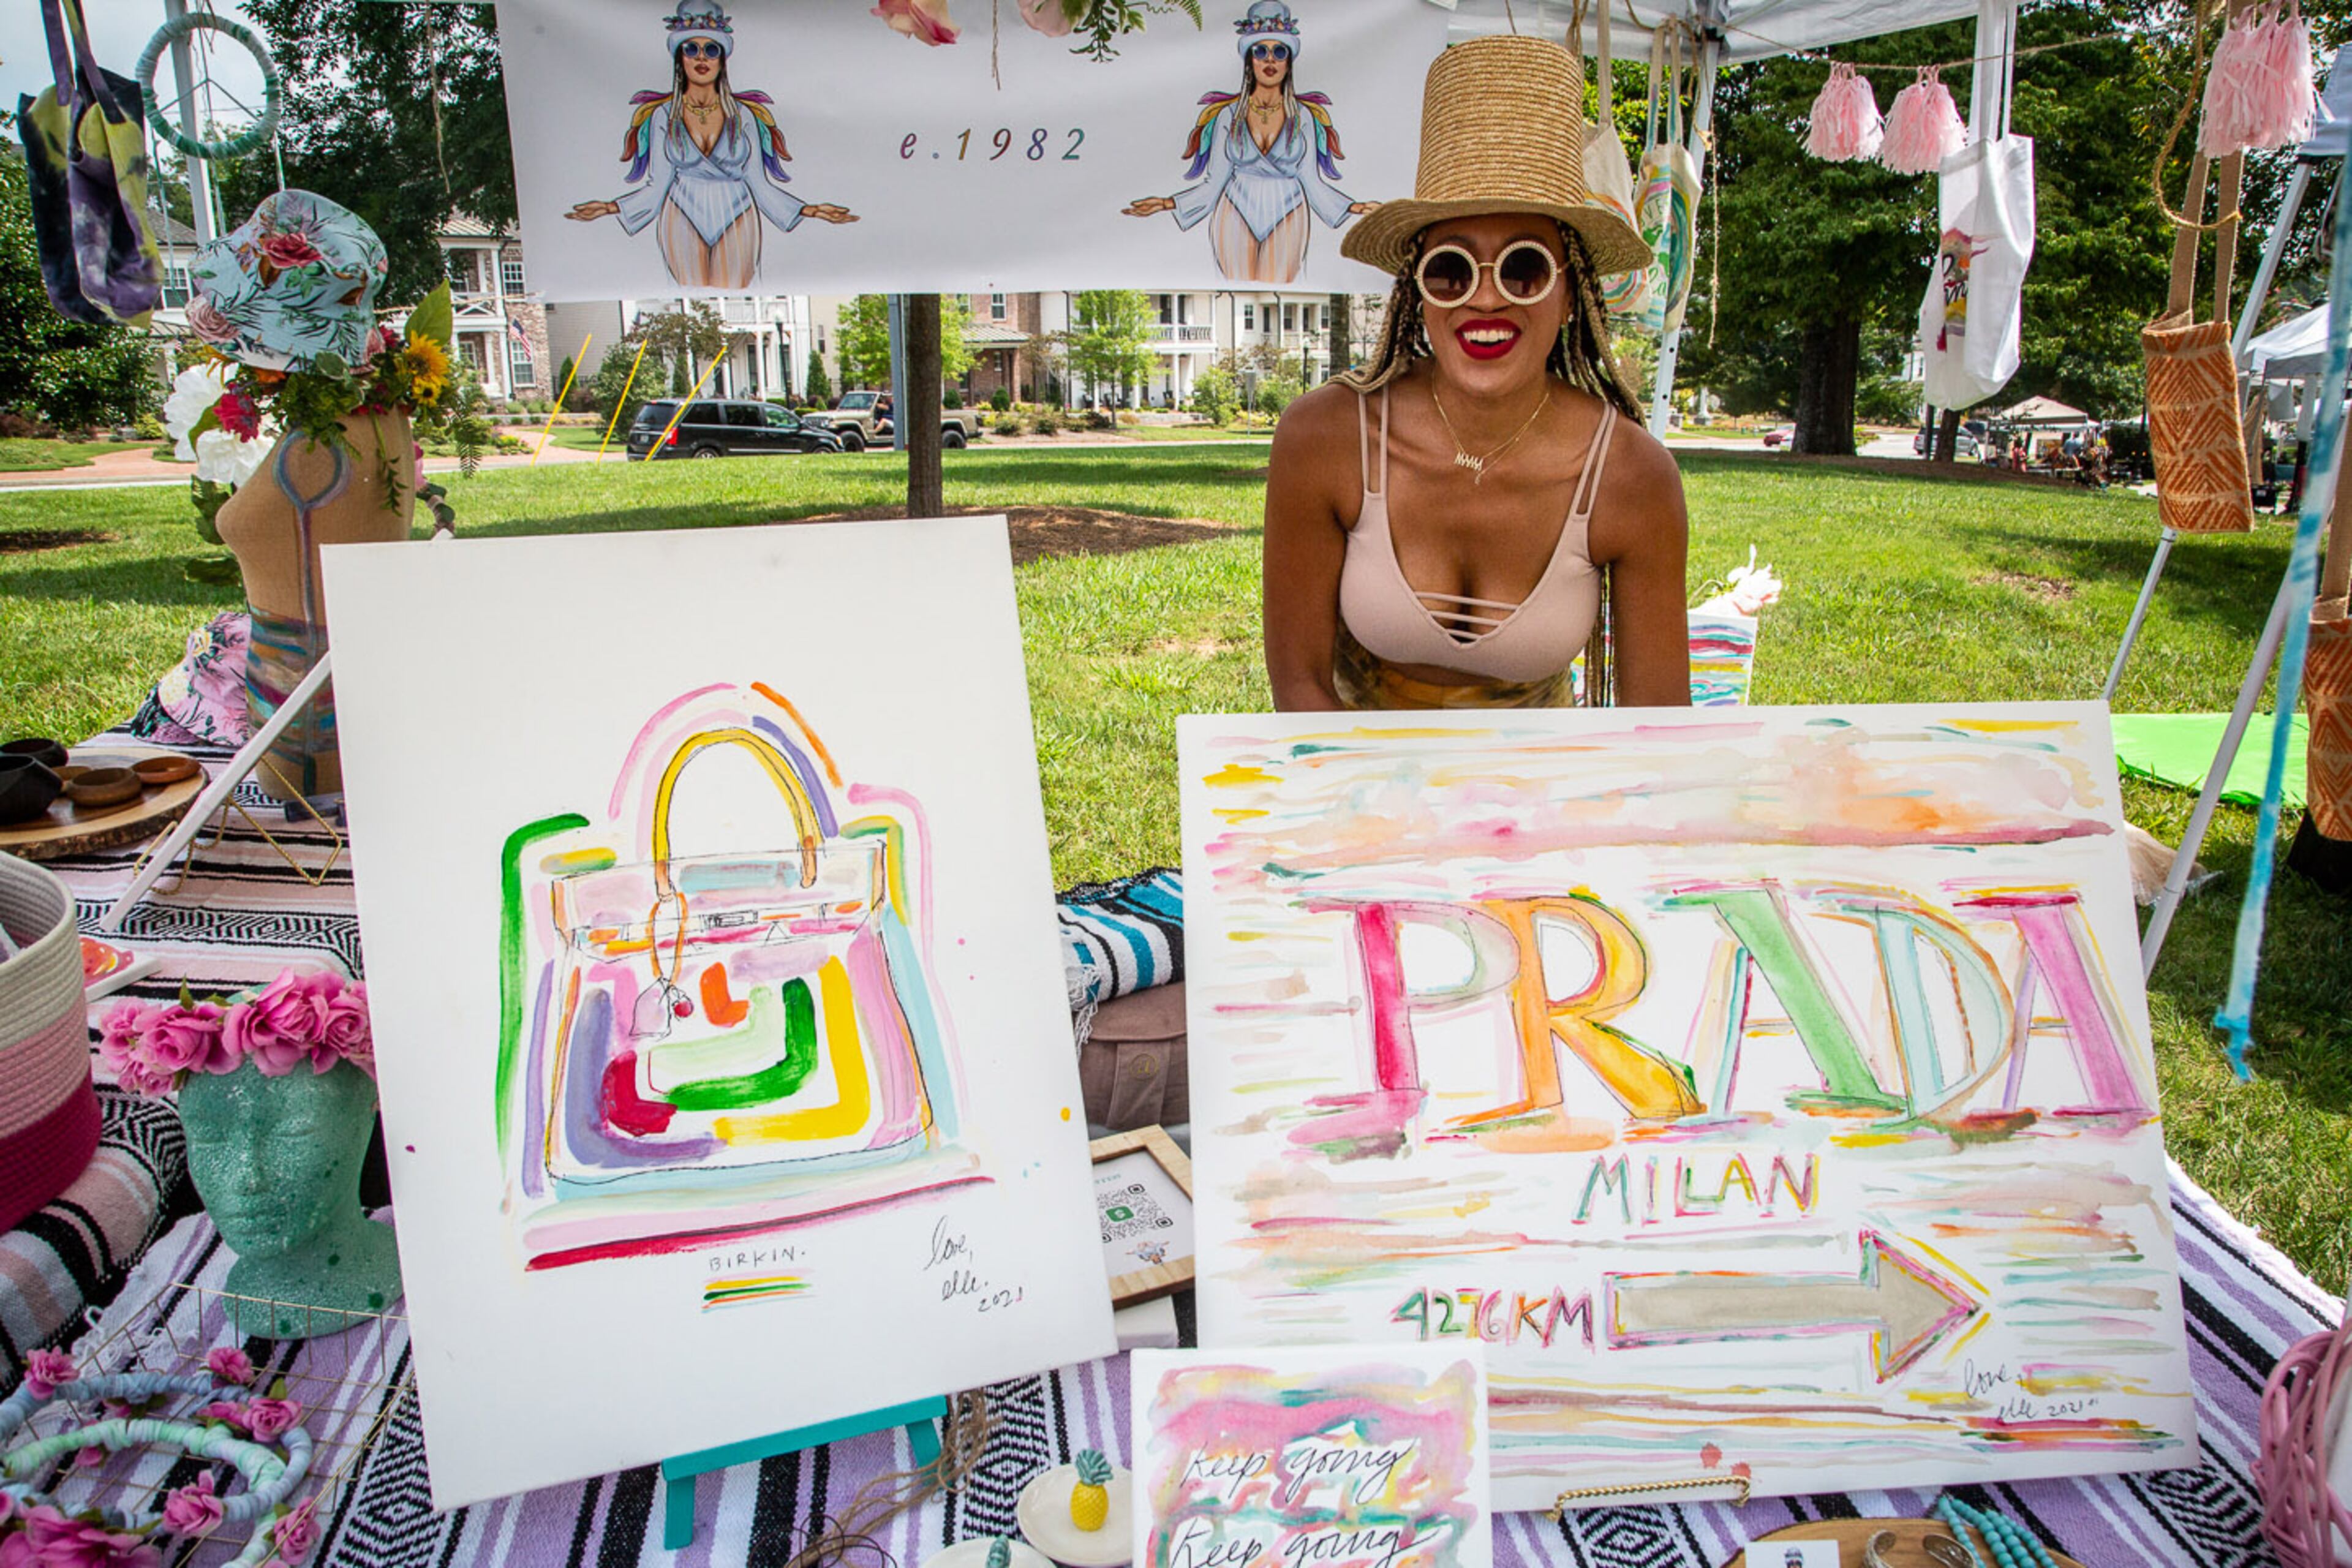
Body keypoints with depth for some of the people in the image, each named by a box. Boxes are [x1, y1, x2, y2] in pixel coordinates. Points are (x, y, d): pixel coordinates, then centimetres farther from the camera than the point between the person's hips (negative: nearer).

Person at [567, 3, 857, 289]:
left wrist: (807, 210, -3)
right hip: (684, 220, 0)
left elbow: (760, 184, 6)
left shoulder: (743, 116, 7)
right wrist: (611, 208, -7)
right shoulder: (664, 116, 6)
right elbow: (657, 185, 6)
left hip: (736, 223, 0)